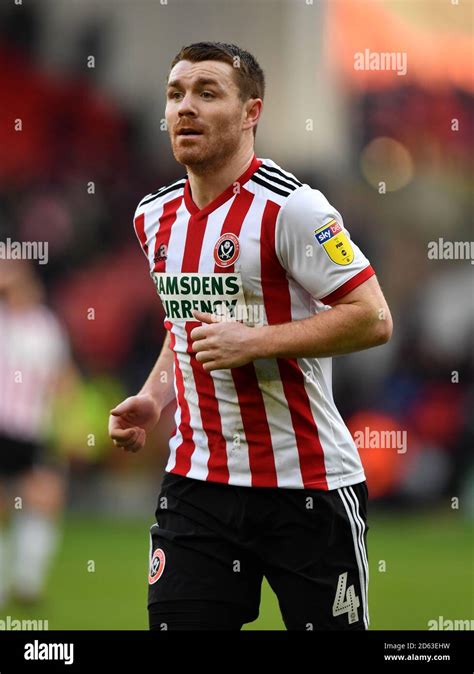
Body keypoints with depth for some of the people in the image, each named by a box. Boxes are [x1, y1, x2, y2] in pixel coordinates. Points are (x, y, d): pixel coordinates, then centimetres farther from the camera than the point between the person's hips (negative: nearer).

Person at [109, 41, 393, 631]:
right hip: (197, 481, 6)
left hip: (307, 487, -5)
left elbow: (373, 319, -16)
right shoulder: (155, 216, 10)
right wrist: (153, 399, 8)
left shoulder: (289, 208, -13)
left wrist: (254, 342, -21)